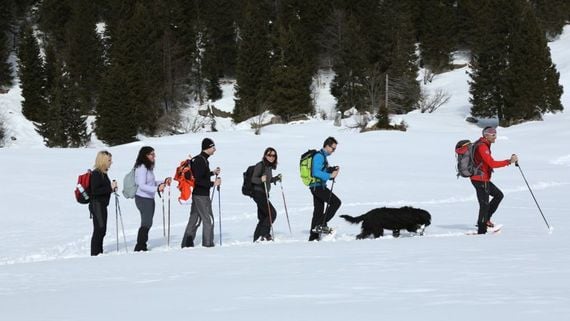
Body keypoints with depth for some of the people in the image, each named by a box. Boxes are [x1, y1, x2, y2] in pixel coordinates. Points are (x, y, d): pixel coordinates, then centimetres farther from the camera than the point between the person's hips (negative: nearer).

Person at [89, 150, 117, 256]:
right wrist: (110, 188, -21)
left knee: (102, 230, 14)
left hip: (102, 205, 10)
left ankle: (99, 253, 22)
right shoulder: (96, 174, -16)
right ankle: (95, 254, -3)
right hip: (97, 205, -10)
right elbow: (95, 191, -23)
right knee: (99, 230, -7)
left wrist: (112, 187, 3)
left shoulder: (103, 173, 13)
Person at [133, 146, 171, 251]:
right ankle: (139, 247, -2)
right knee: (146, 223, -8)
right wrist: (157, 189, -33)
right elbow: (142, 186, -24)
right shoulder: (141, 168, -17)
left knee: (147, 223, 13)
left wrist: (163, 182, 9)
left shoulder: (148, 167, 12)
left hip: (149, 199, 9)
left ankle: (142, 247, 20)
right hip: (143, 199, -9)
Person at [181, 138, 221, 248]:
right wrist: (213, 183, -21)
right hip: (201, 195, -10)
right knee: (208, 220, -2)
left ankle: (187, 243, 14)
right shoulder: (201, 161, -18)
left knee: (194, 219, 12)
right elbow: (198, 180, -24)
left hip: (196, 194, 10)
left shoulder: (198, 159, 12)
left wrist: (212, 173, 20)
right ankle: (208, 243, 1)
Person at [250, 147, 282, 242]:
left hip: (264, 194, 9)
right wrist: (261, 179, -35)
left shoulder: (270, 166, 13)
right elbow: (253, 179, -17)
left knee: (263, 217, 10)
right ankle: (264, 234, -9)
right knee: (272, 213, -15)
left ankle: (256, 238, 15)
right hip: (258, 194, -9)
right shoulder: (260, 165, -12)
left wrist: (277, 178, 12)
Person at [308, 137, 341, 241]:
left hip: (316, 186, 11)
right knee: (336, 202, -11)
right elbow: (316, 173, -22)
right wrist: (330, 175, -22)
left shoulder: (322, 156, 19)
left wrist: (332, 169, 8)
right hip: (318, 186, -11)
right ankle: (321, 224, -11)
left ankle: (313, 236, 13)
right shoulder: (319, 156, -13)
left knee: (318, 210, 11)